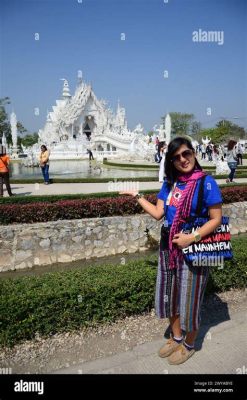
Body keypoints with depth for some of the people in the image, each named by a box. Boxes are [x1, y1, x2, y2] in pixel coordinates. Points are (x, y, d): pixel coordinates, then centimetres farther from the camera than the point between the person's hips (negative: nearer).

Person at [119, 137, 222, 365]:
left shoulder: (206, 182, -14)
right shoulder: (170, 182, 3)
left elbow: (216, 219, -13)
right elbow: (158, 213, 0)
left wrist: (192, 237, -24)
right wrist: (136, 195, 2)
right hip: (168, 247, 6)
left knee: (190, 299, 12)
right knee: (170, 295, 19)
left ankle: (189, 345, 39)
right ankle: (176, 338, 45)